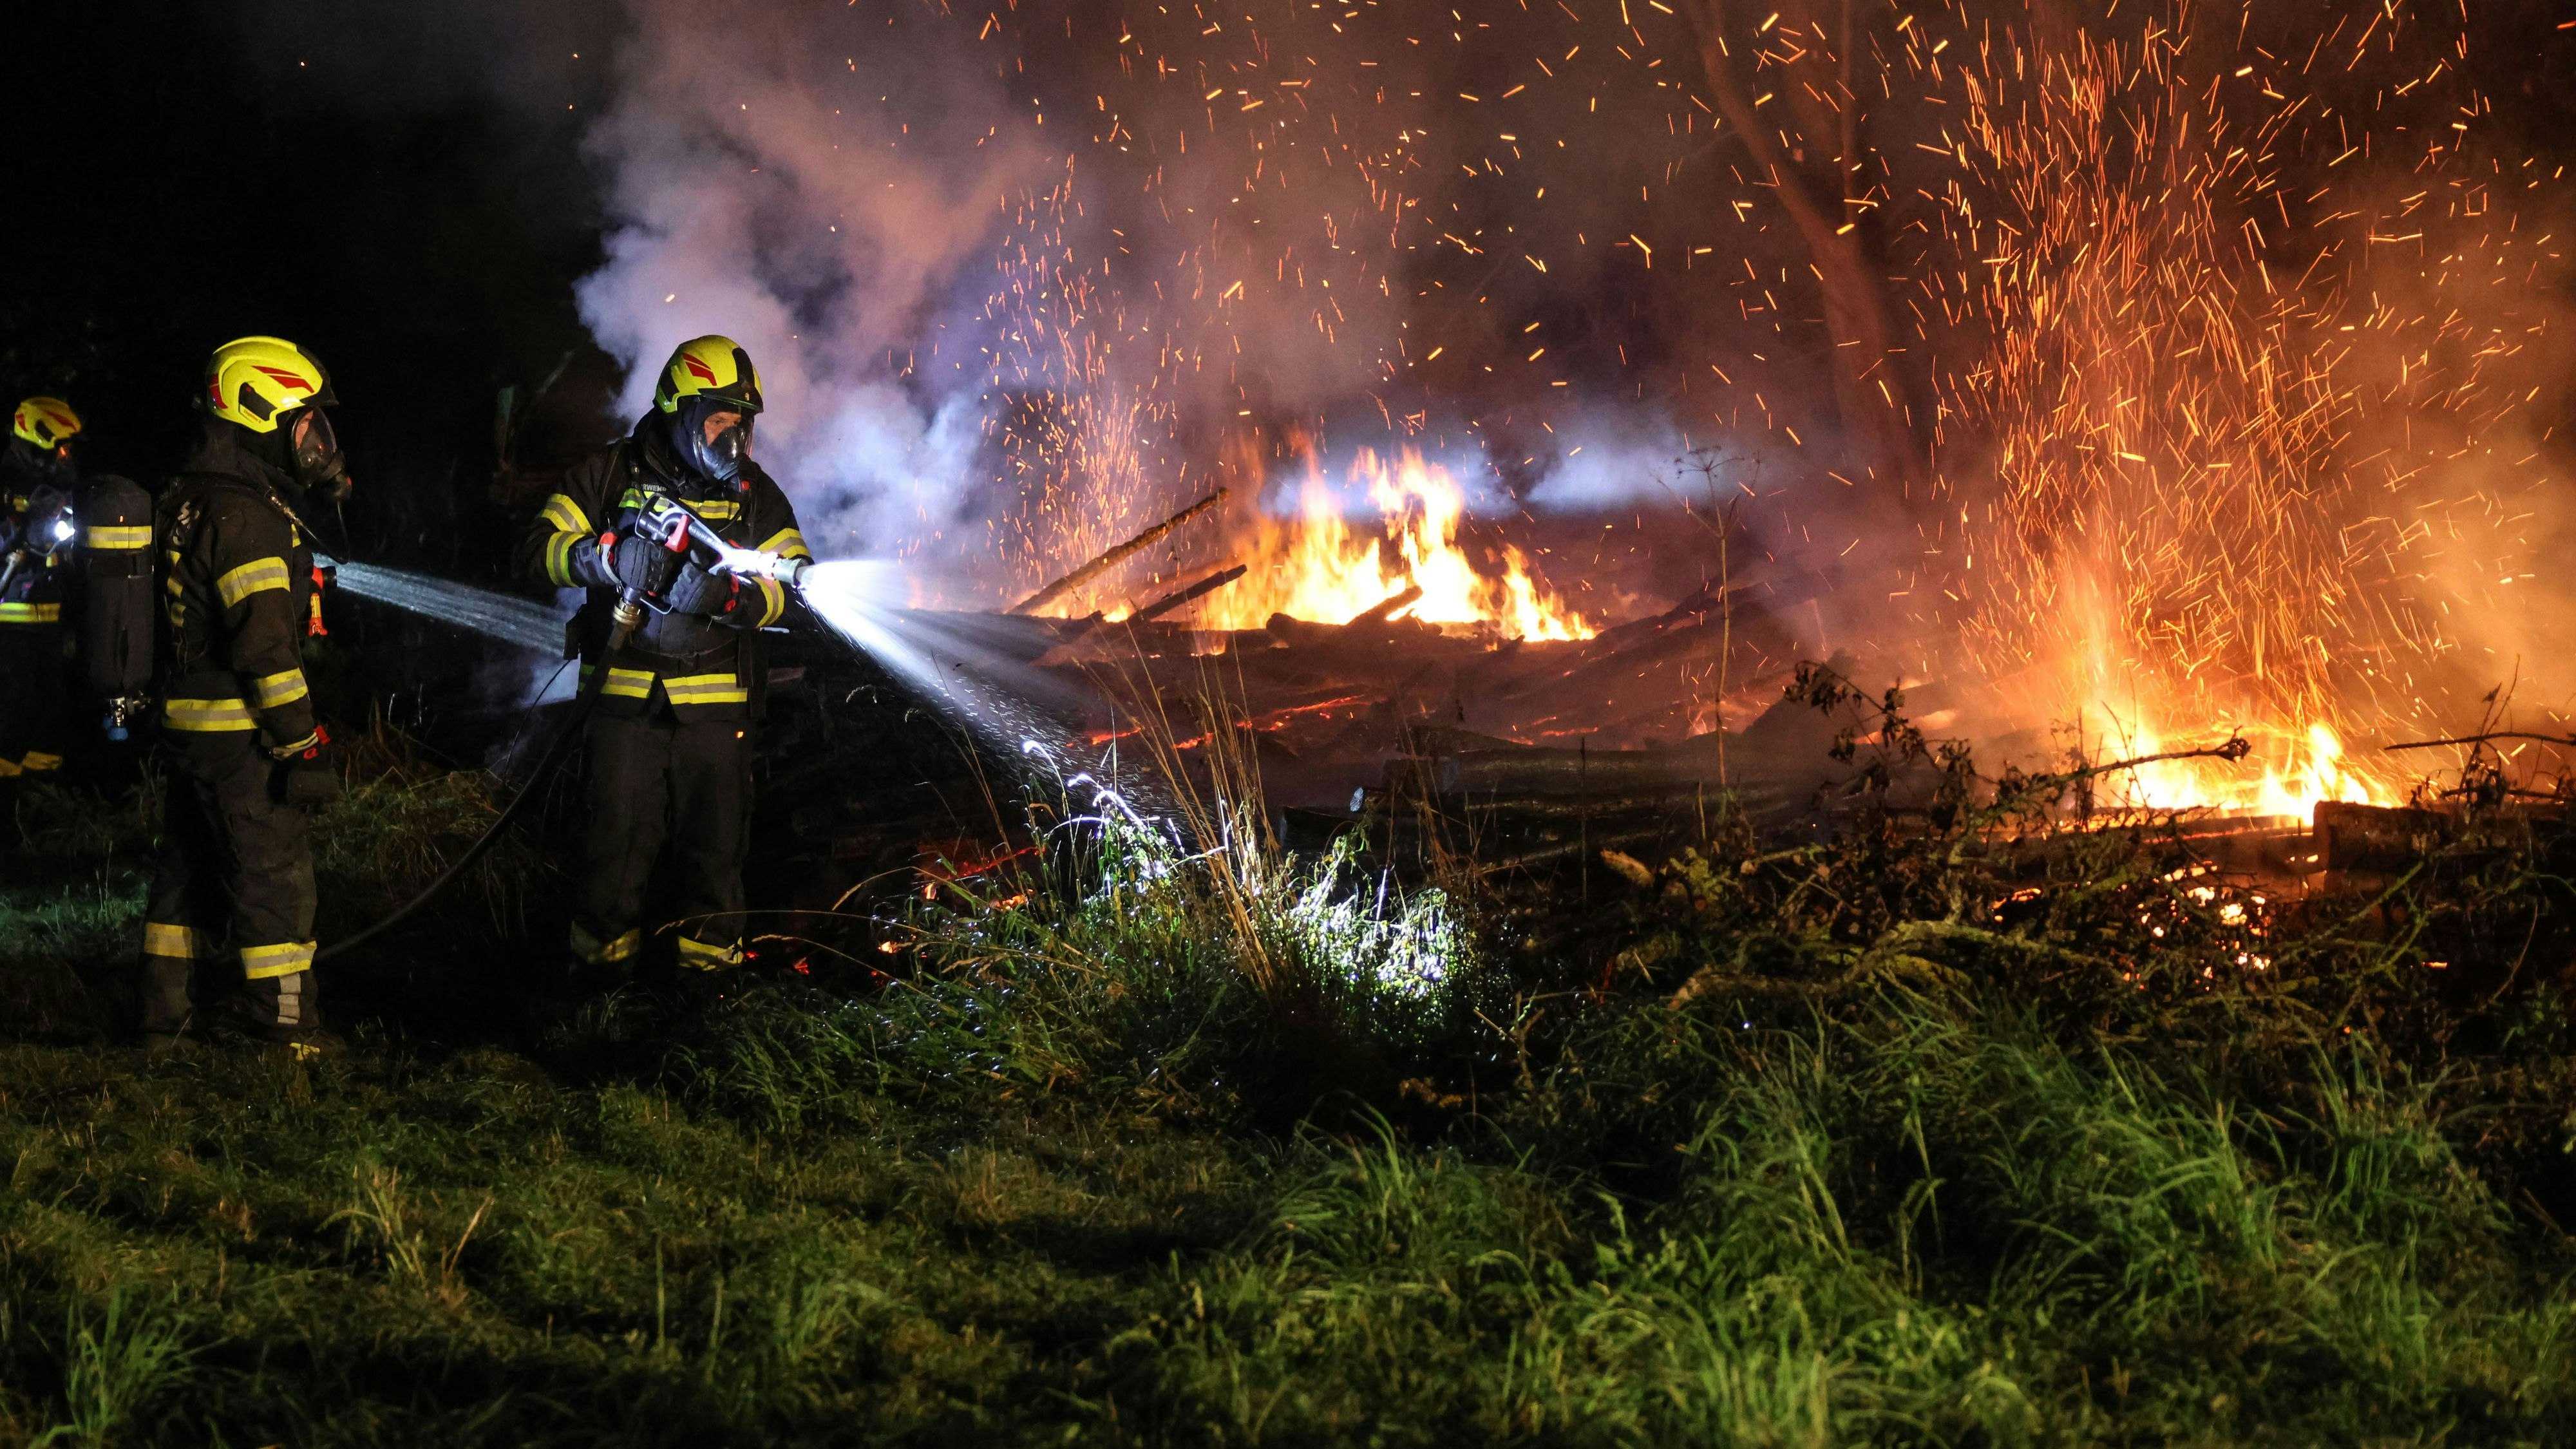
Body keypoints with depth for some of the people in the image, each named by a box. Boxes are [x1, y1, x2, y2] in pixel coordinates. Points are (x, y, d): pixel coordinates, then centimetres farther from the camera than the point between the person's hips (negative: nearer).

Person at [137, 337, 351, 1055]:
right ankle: (287, 1026, 3)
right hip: (239, 735, -10)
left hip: (188, 722, 10)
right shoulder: (247, 517, -19)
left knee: (191, 867, 16)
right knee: (275, 874, -2)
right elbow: (266, 645, -23)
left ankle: (167, 1012, 24)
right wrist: (303, 745, -20)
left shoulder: (192, 500, 13)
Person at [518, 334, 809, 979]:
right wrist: (611, 557, -18)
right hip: (625, 695, -2)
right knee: (618, 840, -3)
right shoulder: (611, 474, 5)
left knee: (715, 844, 3)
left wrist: (725, 596, -16)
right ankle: (600, 970, 8)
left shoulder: (755, 492, 9)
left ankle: (709, 969, 14)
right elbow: (537, 549, 1)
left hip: (715, 702, 2)